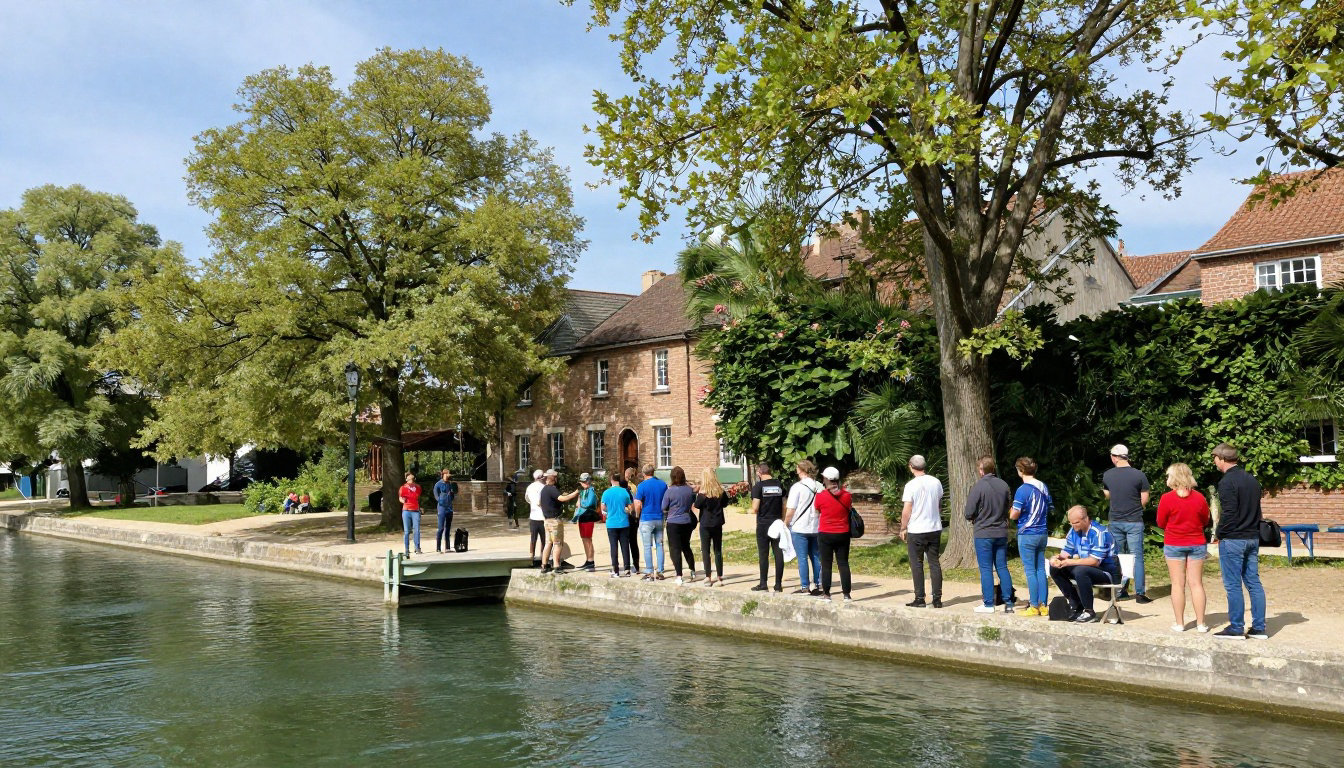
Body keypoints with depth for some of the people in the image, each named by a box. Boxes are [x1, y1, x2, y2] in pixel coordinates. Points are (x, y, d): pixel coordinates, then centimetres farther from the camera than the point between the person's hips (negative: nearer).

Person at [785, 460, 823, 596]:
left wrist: (786, 523, 2)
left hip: (800, 528, -5)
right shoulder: (820, 487, 4)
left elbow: (790, 510, -12)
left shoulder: (797, 487, -12)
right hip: (816, 528, 5)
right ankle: (818, 585, 13)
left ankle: (804, 587, 2)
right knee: (816, 557, 11)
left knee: (802, 558, 0)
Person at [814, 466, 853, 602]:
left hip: (825, 535, -2)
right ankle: (846, 594, 8)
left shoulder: (820, 496, -11)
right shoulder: (846, 496, -4)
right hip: (843, 534, 2)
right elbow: (850, 511, 10)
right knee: (843, 564, 7)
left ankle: (826, 594, 9)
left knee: (826, 565, 6)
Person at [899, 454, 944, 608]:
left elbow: (906, 510, -13)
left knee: (917, 564, 4)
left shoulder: (911, 485, -13)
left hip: (916, 531, -5)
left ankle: (919, 599, 5)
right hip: (935, 528, 5)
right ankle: (937, 599, 9)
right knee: (934, 563, 9)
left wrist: (903, 528, -1)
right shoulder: (936, 482, 4)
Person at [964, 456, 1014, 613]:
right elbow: (1009, 508, 9)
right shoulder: (1004, 485, 0)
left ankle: (988, 604, 4)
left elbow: (969, 513, -13)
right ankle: (1008, 603, 10)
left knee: (986, 569, 2)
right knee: (1002, 567, 11)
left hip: (983, 534, -5)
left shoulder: (978, 487, -15)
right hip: (1001, 533, 5)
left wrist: (975, 519, 9)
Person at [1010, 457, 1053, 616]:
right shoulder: (1043, 487, 7)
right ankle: (1044, 605, 12)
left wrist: (1012, 513, 3)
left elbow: (1013, 515, -18)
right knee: (1041, 569, 11)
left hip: (1027, 534, -6)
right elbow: (1051, 509, 17)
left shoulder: (1023, 490, -15)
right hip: (1042, 533, 7)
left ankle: (1034, 606, 0)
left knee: (1030, 570, -1)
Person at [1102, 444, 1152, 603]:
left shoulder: (1107, 475, -2)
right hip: (1134, 521, -2)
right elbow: (1145, 500, -3)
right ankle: (1140, 593, 0)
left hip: (1115, 521, 2)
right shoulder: (1139, 475, -9)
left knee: (1116, 557, 12)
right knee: (1137, 557, 2)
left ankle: (1120, 592, 15)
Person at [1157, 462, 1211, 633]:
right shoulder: (1199, 498, -4)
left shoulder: (1166, 498, -12)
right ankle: (1200, 623, 7)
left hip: (1174, 545, -2)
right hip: (1197, 544, 2)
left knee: (1178, 584, 3)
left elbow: (1161, 523, -3)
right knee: (1196, 584, 6)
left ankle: (1179, 623, 5)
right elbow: (1205, 522, 8)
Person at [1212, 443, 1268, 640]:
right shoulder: (1252, 480, 12)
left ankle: (1235, 628, 2)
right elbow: (1255, 509, 16)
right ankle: (1259, 628, 12)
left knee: (1233, 585, -2)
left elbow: (1229, 513, -19)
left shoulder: (1227, 482, -14)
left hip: (1233, 539, -8)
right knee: (1254, 582, 10)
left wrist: (1218, 534, -7)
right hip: (1253, 538, 8)